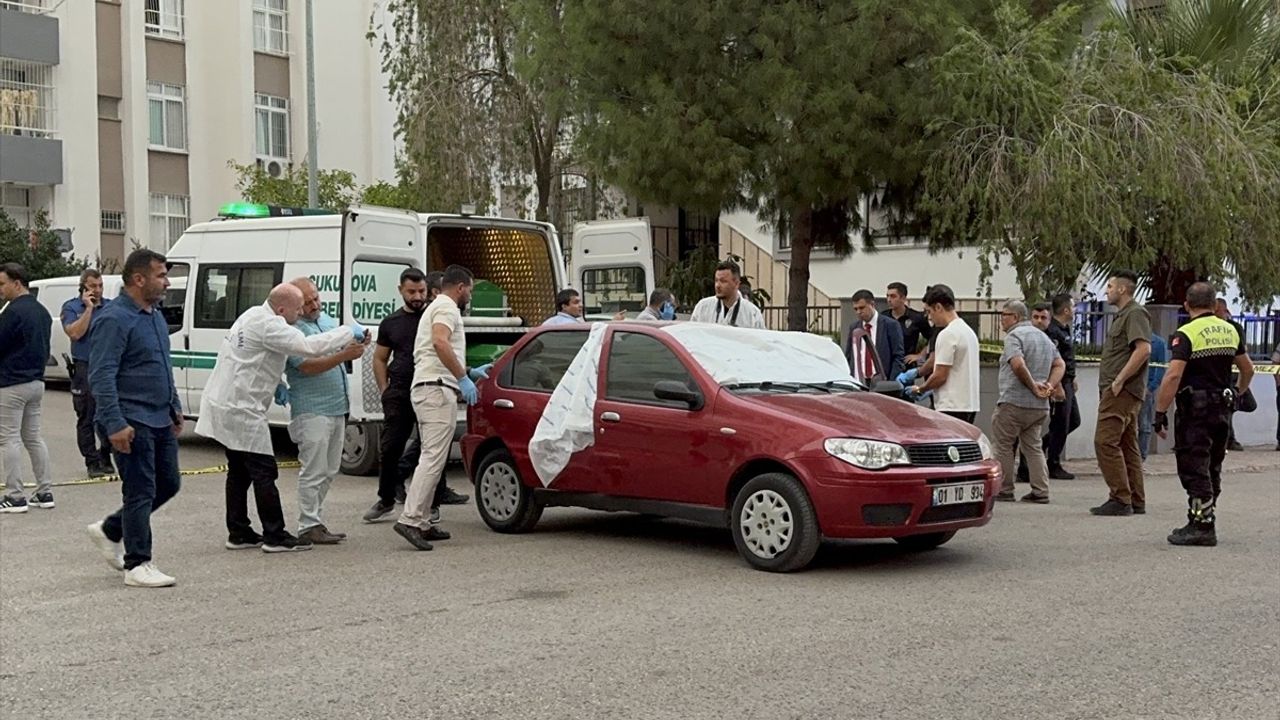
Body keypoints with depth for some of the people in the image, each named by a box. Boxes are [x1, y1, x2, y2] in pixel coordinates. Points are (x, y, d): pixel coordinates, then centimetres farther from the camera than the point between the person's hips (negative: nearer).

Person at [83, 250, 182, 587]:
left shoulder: (156, 315, 14)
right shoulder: (114, 319, -15)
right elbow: (102, 376, -20)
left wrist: (175, 408, 22)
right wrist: (115, 424, -25)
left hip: (161, 420, 9)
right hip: (133, 423, -9)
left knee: (168, 484, 14)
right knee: (141, 492, -4)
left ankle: (110, 531, 29)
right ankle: (137, 565, 4)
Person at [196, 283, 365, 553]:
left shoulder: (254, 315, 12)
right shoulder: (268, 326, -20)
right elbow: (310, 347, -27)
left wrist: (274, 386, 15)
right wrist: (349, 332, -17)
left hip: (226, 405, 10)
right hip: (241, 410, -10)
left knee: (239, 473, 14)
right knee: (264, 472, -5)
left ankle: (238, 533, 19)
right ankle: (275, 536, -2)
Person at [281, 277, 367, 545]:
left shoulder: (328, 320, 13)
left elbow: (342, 344, 23)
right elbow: (307, 366, -21)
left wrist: (357, 343, 0)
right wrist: (344, 355, -28)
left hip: (337, 408, 9)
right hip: (312, 410, -9)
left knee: (329, 471, 13)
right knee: (314, 472, -6)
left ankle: (314, 519, 21)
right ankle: (309, 526, 0)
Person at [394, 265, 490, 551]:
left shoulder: (435, 307, 30)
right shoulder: (447, 307, -3)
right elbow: (440, 342, -23)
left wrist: (468, 372, 45)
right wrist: (463, 378, -22)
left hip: (425, 388, 11)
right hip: (438, 388, -11)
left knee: (430, 458, 11)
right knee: (433, 457, -16)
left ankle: (423, 521, 11)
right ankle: (411, 519, -24)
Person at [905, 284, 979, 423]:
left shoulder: (948, 334, -15)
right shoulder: (968, 331, 16)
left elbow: (941, 375, -16)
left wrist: (920, 389, 0)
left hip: (952, 407, -10)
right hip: (969, 405, 10)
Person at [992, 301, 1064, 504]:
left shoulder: (1014, 336, -10)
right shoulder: (1043, 336, 18)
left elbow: (1018, 365, -25)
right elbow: (1060, 365, 14)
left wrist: (1033, 385, -15)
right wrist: (1049, 385, 2)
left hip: (1014, 402, -8)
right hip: (1040, 405, 8)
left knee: (1004, 445, 2)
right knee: (1033, 446, 13)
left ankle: (1004, 490, 4)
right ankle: (1041, 491, 7)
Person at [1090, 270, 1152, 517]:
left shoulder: (1135, 313, -10)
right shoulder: (1122, 315, 22)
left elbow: (1143, 349, -23)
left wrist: (1119, 380, -22)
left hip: (1122, 391, -11)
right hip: (1120, 391, 11)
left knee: (1105, 441, -13)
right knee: (1127, 445, 11)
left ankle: (1120, 499, -13)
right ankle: (1136, 500, 14)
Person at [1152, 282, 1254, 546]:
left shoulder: (1187, 334, -13)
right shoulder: (1230, 331, 9)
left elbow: (1173, 376, -21)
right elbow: (1248, 370, 18)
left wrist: (1160, 413, -17)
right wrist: (1236, 394, 35)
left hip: (1195, 409, -7)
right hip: (1223, 410, 7)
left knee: (1194, 469, -3)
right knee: (1212, 469, 15)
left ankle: (1202, 527, -6)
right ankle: (1203, 522, 24)